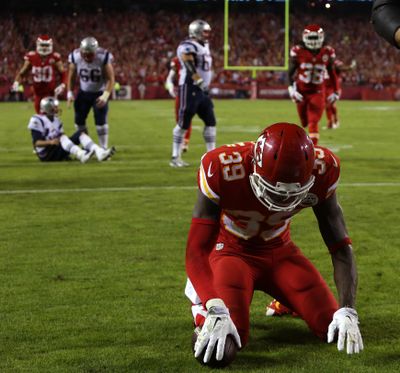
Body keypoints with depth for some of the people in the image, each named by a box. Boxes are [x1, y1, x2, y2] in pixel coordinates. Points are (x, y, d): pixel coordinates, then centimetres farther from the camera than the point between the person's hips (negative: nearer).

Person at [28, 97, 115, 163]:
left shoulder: (56, 120, 19)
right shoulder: (37, 121, -6)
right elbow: (36, 142, -15)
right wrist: (51, 142, -31)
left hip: (58, 151, 7)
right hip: (46, 154, -7)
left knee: (80, 133, -9)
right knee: (62, 137, -34)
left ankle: (99, 152, -32)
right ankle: (81, 155, -59)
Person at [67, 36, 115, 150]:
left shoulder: (104, 57, -25)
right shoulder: (75, 56, -17)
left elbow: (110, 79, -18)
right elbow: (71, 76, -1)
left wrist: (106, 95, -30)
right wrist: (70, 93, -8)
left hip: (99, 93, -3)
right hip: (83, 93, 3)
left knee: (101, 121, -11)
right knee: (79, 120, 5)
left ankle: (104, 148, -1)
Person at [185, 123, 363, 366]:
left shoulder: (321, 170, -26)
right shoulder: (223, 170, -35)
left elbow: (340, 247, -17)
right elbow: (196, 250, -33)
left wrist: (347, 311, -30)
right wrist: (216, 312, -47)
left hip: (280, 251, 3)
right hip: (232, 251, -3)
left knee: (333, 327, -8)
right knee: (232, 334, -24)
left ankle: (284, 297, 25)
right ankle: (199, 296, 10)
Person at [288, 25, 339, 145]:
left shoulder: (327, 53, -3)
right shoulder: (298, 52, -7)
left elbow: (332, 73, 8)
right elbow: (291, 72, -6)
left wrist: (336, 91, 10)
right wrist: (292, 89, -17)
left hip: (317, 92, -1)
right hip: (301, 91, 1)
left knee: (313, 123, -13)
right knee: (304, 122, 12)